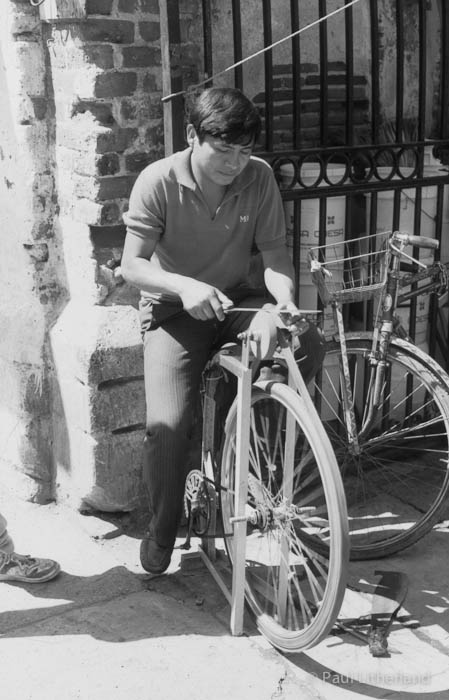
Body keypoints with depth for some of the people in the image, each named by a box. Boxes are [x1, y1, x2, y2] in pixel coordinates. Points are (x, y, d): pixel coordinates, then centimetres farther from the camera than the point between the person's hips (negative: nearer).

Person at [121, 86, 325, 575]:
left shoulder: (258, 176, -7)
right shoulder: (159, 181, -15)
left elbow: (274, 255, -7)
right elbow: (132, 265, -18)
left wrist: (286, 298, -28)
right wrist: (186, 287, -36)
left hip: (234, 298, 3)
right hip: (174, 310, -3)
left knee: (308, 347, -26)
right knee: (167, 425, -21)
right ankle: (162, 530, 6)